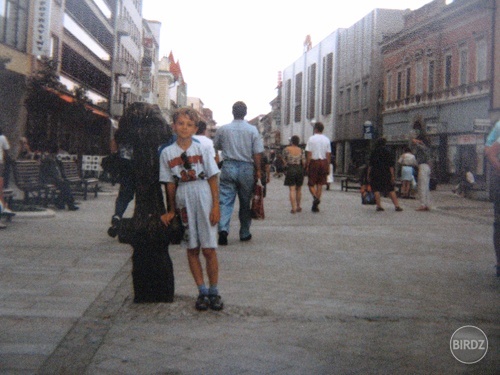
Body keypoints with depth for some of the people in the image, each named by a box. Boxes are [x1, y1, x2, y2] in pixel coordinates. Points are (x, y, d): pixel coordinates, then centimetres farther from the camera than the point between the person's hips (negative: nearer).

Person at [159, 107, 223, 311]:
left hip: (204, 202, -1)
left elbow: (213, 179, 1)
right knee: (192, 250, 7)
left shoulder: (202, 149, 1)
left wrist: (216, 206, -5)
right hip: (183, 204, 2)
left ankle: (213, 292, 12)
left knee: (209, 249, -1)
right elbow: (170, 184, 7)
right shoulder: (167, 153, 3)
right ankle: (202, 292, 16)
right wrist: (171, 211, 7)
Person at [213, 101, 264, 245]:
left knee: (225, 200, 0)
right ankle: (244, 234, 19)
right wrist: (258, 171, 2)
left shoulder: (223, 129, 2)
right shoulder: (252, 130, -3)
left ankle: (223, 228, -20)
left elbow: (216, 147, 17)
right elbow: (257, 153, -6)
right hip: (246, 168, 0)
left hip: (228, 167, 1)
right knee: (245, 202, 10)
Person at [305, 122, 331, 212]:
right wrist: (328, 166, 10)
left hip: (314, 162, -3)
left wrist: (307, 165, -4)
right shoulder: (326, 139, 5)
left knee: (311, 183, 7)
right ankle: (316, 205, 9)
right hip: (323, 162, 3)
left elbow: (309, 154, -9)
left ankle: (315, 197, -21)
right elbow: (328, 155, 4)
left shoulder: (311, 139, -6)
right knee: (320, 184, 7)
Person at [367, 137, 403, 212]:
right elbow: (391, 166, -5)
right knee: (391, 190, 7)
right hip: (386, 174, 0)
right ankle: (397, 205, 4)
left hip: (375, 174, 0)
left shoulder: (373, 152, 2)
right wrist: (392, 176, -2)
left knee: (376, 189, 5)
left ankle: (379, 205, -2)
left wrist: (368, 175, 8)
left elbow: (370, 165, 2)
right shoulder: (388, 152, -3)